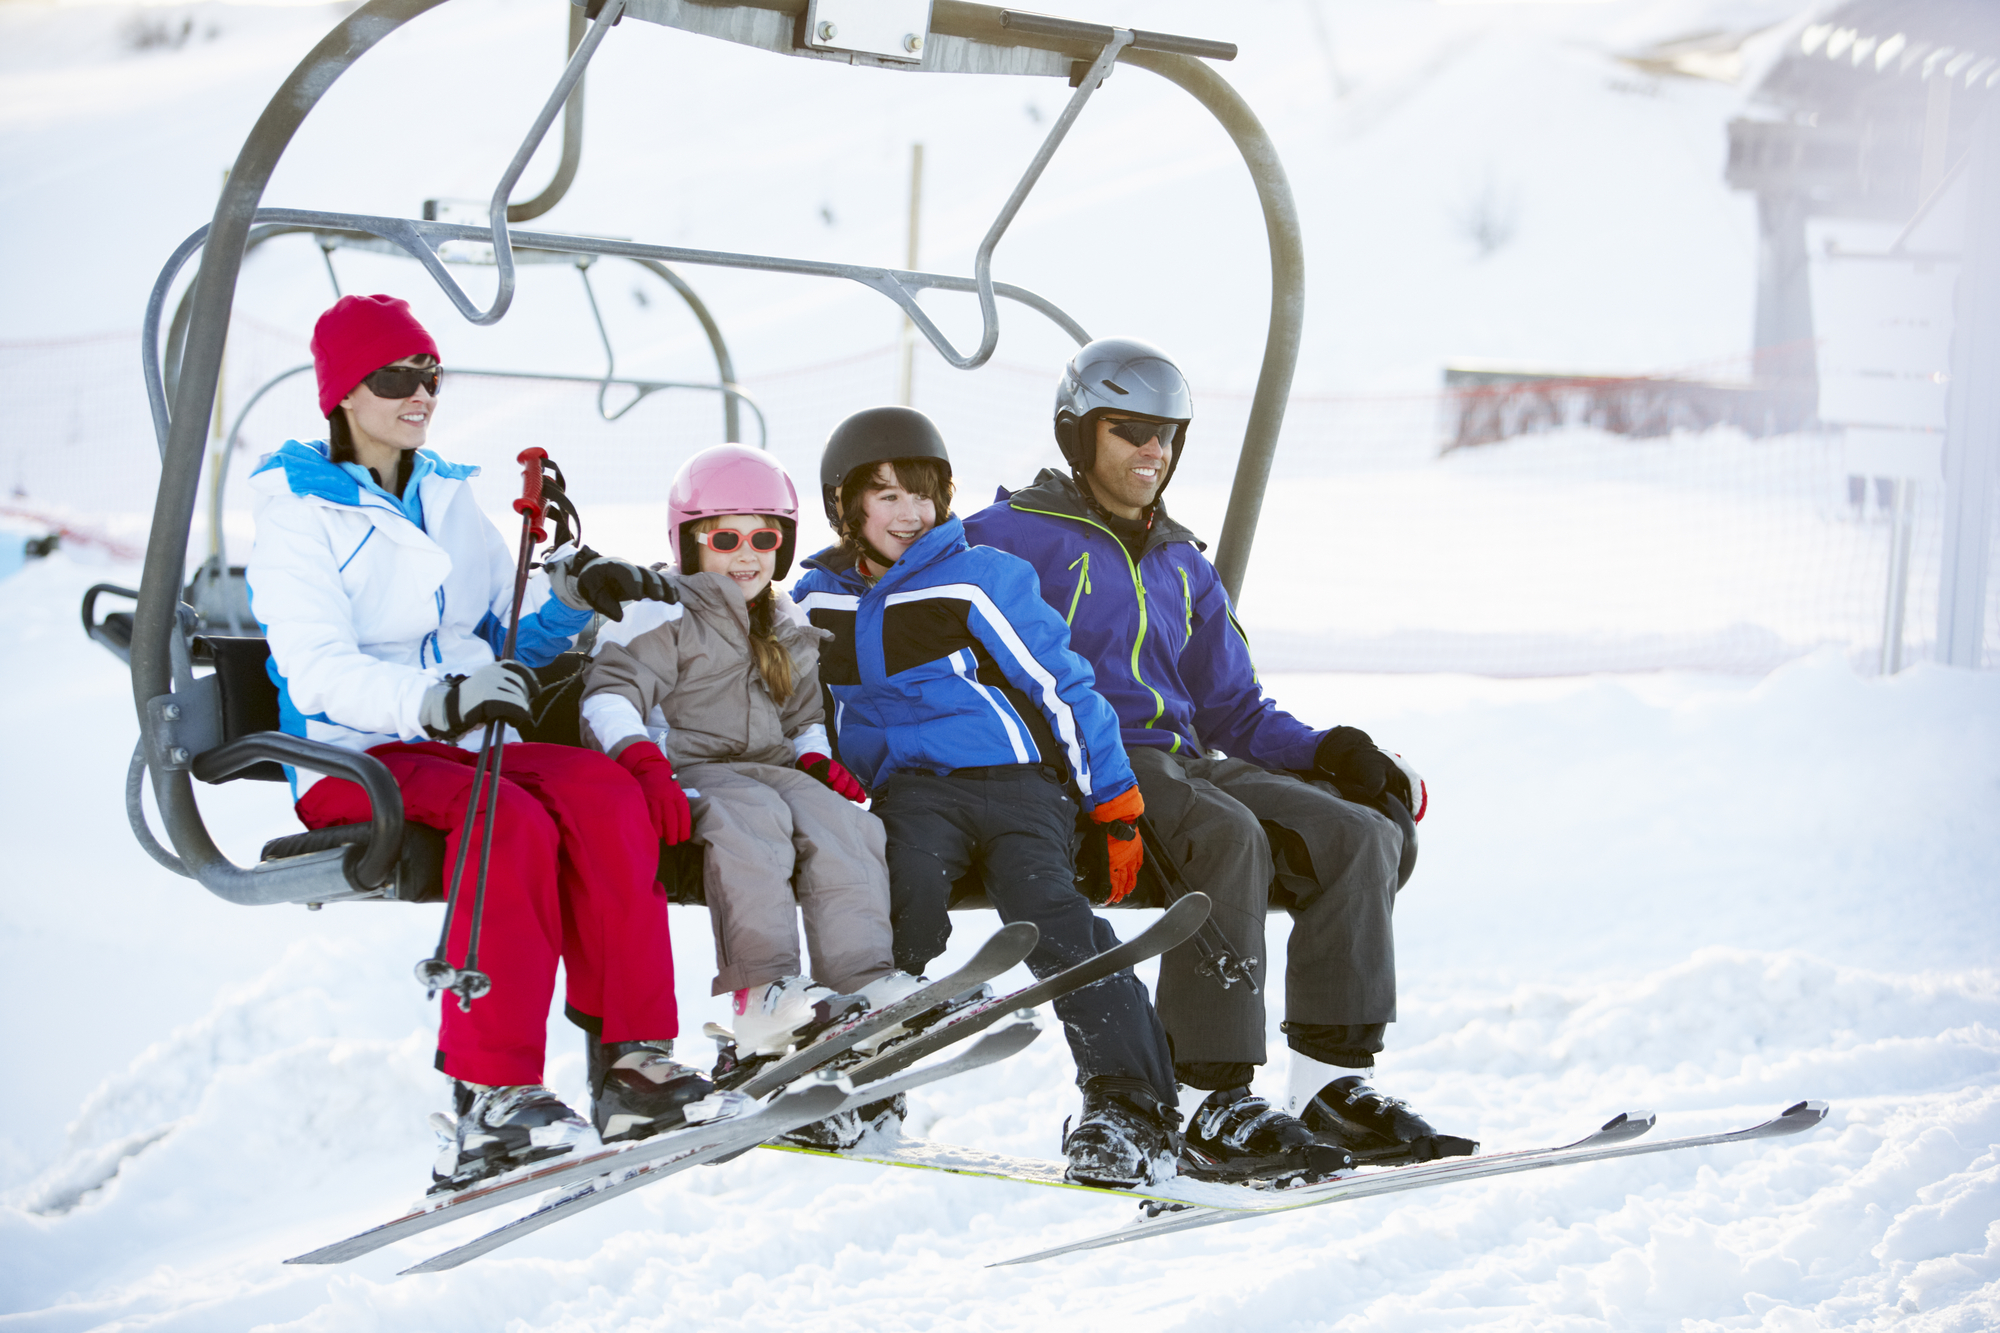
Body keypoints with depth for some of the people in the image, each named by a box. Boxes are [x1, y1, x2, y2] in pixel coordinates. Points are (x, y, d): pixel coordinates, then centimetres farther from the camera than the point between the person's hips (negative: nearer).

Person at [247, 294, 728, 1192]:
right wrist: (437, 699, -31)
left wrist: (570, 595, 2)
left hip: (466, 748, 6)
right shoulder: (297, 512, 1)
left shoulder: (447, 501, 21)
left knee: (603, 790, -26)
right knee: (508, 819, -35)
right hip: (354, 761, -5)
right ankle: (488, 1099, -37)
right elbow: (317, 672, -14)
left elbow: (503, 640, 24)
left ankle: (629, 1060, -28)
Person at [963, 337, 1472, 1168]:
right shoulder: (1013, 537, 4)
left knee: (1362, 835, -15)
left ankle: (1332, 1085, -19)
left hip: (1185, 764, 7)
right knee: (1230, 836, -36)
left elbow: (1235, 710, 27)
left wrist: (1331, 753, 5)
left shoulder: (1182, 566, 27)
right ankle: (1216, 1105, -37)